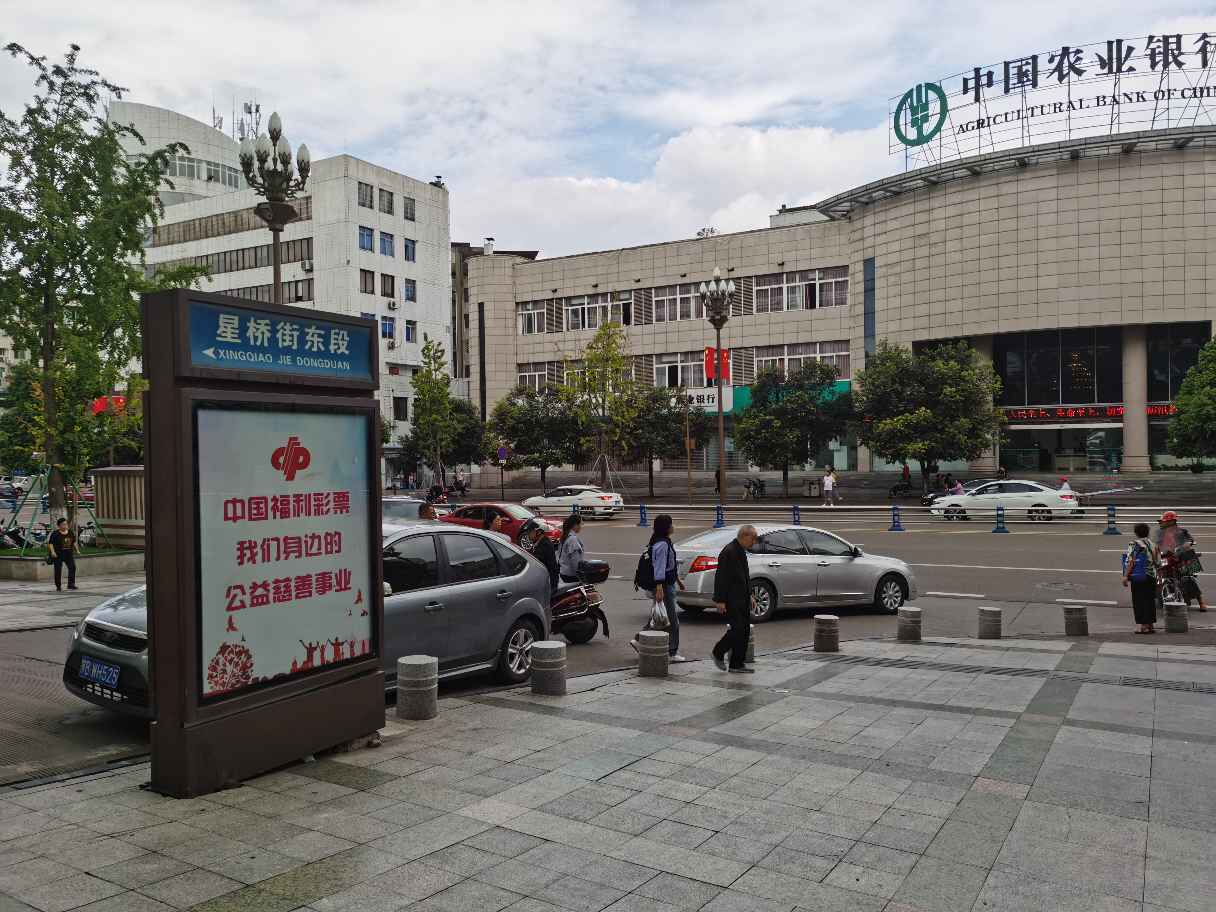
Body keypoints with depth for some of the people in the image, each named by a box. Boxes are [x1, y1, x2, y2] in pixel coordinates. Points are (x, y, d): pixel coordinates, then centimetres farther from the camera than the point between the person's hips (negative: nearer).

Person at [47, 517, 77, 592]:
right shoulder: (55, 534, -7)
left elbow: (74, 542, 21)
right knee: (58, 570, -1)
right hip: (58, 555, -4)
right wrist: (52, 552, -20)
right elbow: (50, 543, -9)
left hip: (69, 553, 4)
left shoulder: (71, 532, 9)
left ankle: (71, 584, -6)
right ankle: (58, 586, 10)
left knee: (72, 567, -11)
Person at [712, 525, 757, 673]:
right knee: (737, 629, -12)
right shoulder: (729, 552, -16)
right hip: (732, 600, -10)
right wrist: (720, 600, -21)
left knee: (744, 630, 8)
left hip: (742, 600, 10)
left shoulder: (741, 551, 15)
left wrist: (749, 596, 22)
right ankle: (718, 653, 10)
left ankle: (737, 665, 14)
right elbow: (721, 577, -20)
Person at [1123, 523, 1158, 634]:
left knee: (1138, 601, 0)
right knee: (1150, 600, 10)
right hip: (1151, 577, 5)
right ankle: (1149, 624, 14)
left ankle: (1140, 625, -3)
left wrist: (1125, 576, -12)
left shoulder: (1134, 545, -8)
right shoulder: (1152, 544, 7)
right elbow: (1155, 561, 12)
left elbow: (1130, 562, -14)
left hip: (1137, 578, -5)